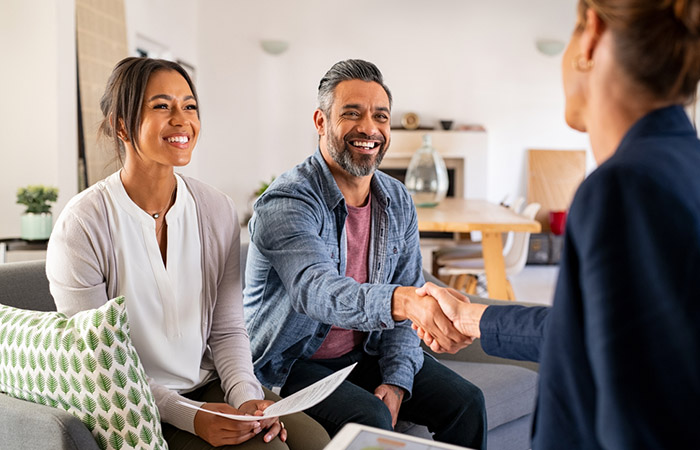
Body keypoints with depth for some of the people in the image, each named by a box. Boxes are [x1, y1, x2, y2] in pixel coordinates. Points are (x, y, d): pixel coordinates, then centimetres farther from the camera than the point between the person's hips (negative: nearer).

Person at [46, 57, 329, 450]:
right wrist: (188, 416, -20)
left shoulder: (218, 210, 1)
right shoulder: (83, 225, -13)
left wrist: (247, 398, -13)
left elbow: (228, 330, 5)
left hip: (211, 387, 5)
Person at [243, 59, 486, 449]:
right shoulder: (285, 203, -21)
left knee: (465, 402, -7)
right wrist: (402, 301, -56)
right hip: (293, 363, -5)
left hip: (367, 353, 6)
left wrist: (397, 380, -10)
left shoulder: (398, 202, 1)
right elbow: (316, 290, -39)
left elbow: (407, 303, 3)